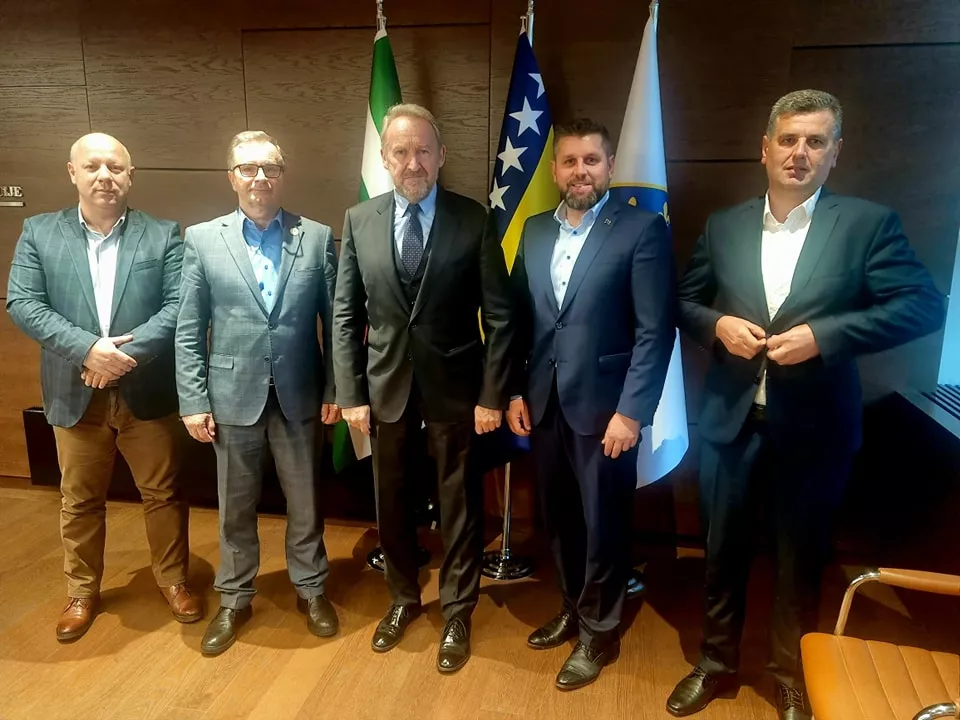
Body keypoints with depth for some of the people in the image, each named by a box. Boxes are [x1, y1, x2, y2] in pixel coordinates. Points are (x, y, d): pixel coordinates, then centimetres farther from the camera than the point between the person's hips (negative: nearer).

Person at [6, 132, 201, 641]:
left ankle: (173, 578, 31)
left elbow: (180, 306, -9)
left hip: (148, 393, -1)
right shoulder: (39, 233, 3)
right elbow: (22, 304, -5)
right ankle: (82, 591, 34)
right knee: (80, 500, 15)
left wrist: (126, 352, -20)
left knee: (163, 493, 11)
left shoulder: (164, 236, 0)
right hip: (75, 395, 1)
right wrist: (87, 348, -19)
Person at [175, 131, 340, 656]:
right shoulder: (202, 239, 0)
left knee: (305, 502, 14)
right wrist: (192, 400, -4)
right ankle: (234, 598, 34)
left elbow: (335, 321, 1)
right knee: (235, 508, 14)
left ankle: (310, 588, 34)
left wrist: (335, 388, -2)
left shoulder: (318, 238, 0)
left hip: (299, 396, 0)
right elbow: (188, 330, 0)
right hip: (233, 397, 0)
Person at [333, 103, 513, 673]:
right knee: (392, 498, 16)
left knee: (459, 500, 10)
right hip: (386, 385, 3)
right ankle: (404, 597, 40)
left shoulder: (473, 219, -7)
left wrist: (492, 395, -10)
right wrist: (351, 393, -3)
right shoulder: (359, 221, 0)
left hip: (454, 385, -2)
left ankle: (458, 610, 31)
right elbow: (346, 315, 2)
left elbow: (498, 315, -6)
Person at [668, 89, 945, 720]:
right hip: (731, 422, 2)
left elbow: (925, 306, -10)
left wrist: (823, 334, -21)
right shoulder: (723, 226, 4)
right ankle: (717, 663, 37)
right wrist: (718, 325, -12)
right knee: (723, 551, 15)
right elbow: (685, 302, 10)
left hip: (814, 429, -2)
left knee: (800, 561, 15)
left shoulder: (869, 223, -5)